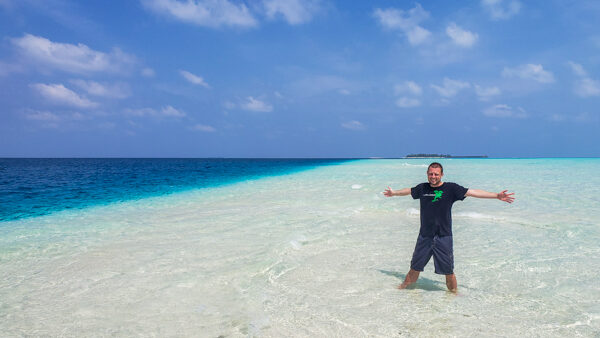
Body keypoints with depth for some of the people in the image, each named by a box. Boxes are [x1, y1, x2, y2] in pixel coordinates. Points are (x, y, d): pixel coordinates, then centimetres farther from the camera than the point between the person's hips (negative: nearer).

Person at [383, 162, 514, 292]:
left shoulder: (450, 188, -2)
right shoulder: (422, 188, 7)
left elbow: (472, 192, -7)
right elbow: (409, 191, 26)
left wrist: (497, 196, -12)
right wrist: (394, 193, 42)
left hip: (443, 237, -2)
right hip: (424, 236, 3)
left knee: (449, 272, 3)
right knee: (415, 268, 11)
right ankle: (403, 287, 29)